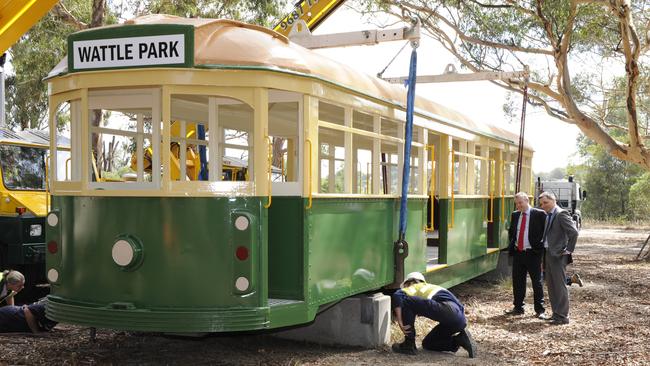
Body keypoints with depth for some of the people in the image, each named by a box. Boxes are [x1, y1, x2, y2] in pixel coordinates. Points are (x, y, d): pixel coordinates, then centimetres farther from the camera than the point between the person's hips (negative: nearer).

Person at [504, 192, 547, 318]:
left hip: (533, 253, -5)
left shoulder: (539, 214, -7)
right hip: (517, 252, 5)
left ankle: (539, 310, 11)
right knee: (517, 282, 9)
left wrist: (540, 246, -10)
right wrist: (511, 246, 11)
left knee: (537, 282, 2)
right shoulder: (515, 215, 10)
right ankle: (518, 308, 20)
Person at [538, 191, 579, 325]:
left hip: (558, 255, -9)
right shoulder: (548, 216, 14)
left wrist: (568, 250, -14)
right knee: (551, 285, 14)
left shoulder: (561, 214, -14)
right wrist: (543, 257, 15)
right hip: (548, 254, 9)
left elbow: (574, 232, -21)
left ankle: (563, 316, 2)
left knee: (560, 285, -4)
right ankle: (556, 313, 24)